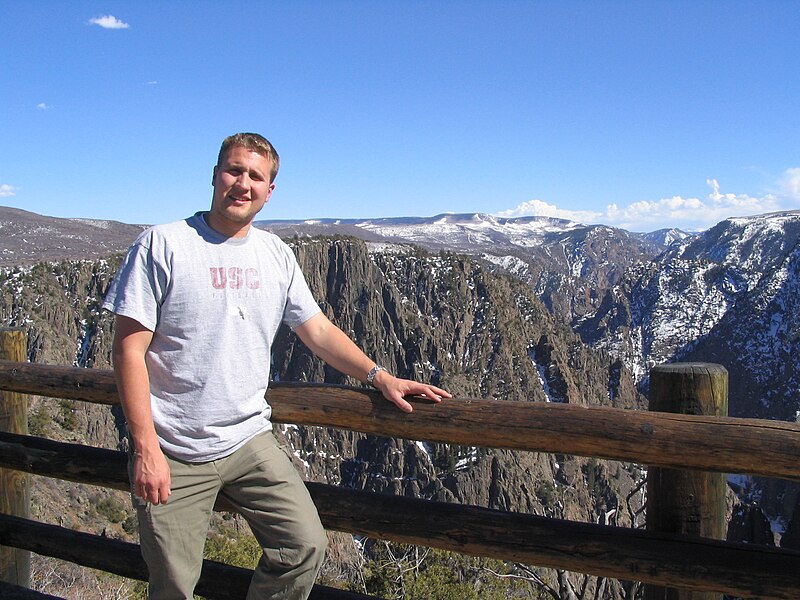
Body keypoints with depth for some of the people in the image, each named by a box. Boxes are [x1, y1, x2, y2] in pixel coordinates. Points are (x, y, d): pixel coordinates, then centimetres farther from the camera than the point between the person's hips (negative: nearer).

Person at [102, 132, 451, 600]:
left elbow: (317, 330, 12)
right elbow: (130, 350, -10)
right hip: (174, 455, -4)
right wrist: (146, 448, -15)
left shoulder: (275, 254, 7)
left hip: (251, 442, 4)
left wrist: (379, 376, -2)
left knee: (306, 549, -5)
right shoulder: (163, 244, -7)